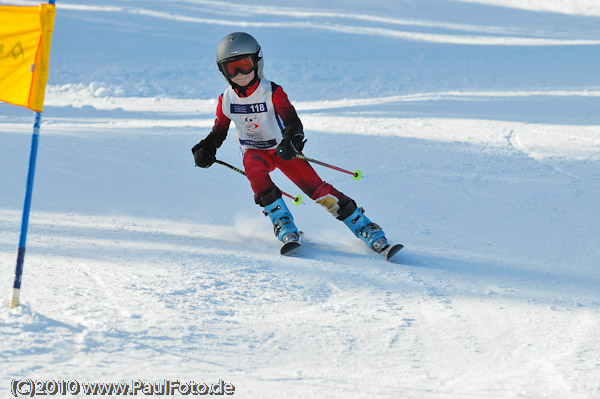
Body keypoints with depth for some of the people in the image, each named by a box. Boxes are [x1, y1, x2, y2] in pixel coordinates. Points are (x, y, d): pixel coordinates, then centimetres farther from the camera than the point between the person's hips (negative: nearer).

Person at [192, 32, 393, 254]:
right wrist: (205, 149, -13)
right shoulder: (227, 100, -7)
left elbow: (293, 122, -29)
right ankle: (283, 224, -29)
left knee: (315, 187, -17)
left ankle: (365, 228, -10)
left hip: (282, 150, -2)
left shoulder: (272, 92, -19)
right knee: (255, 171, -34)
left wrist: (291, 140, -50)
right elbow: (219, 131, 6)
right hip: (254, 151, 2)